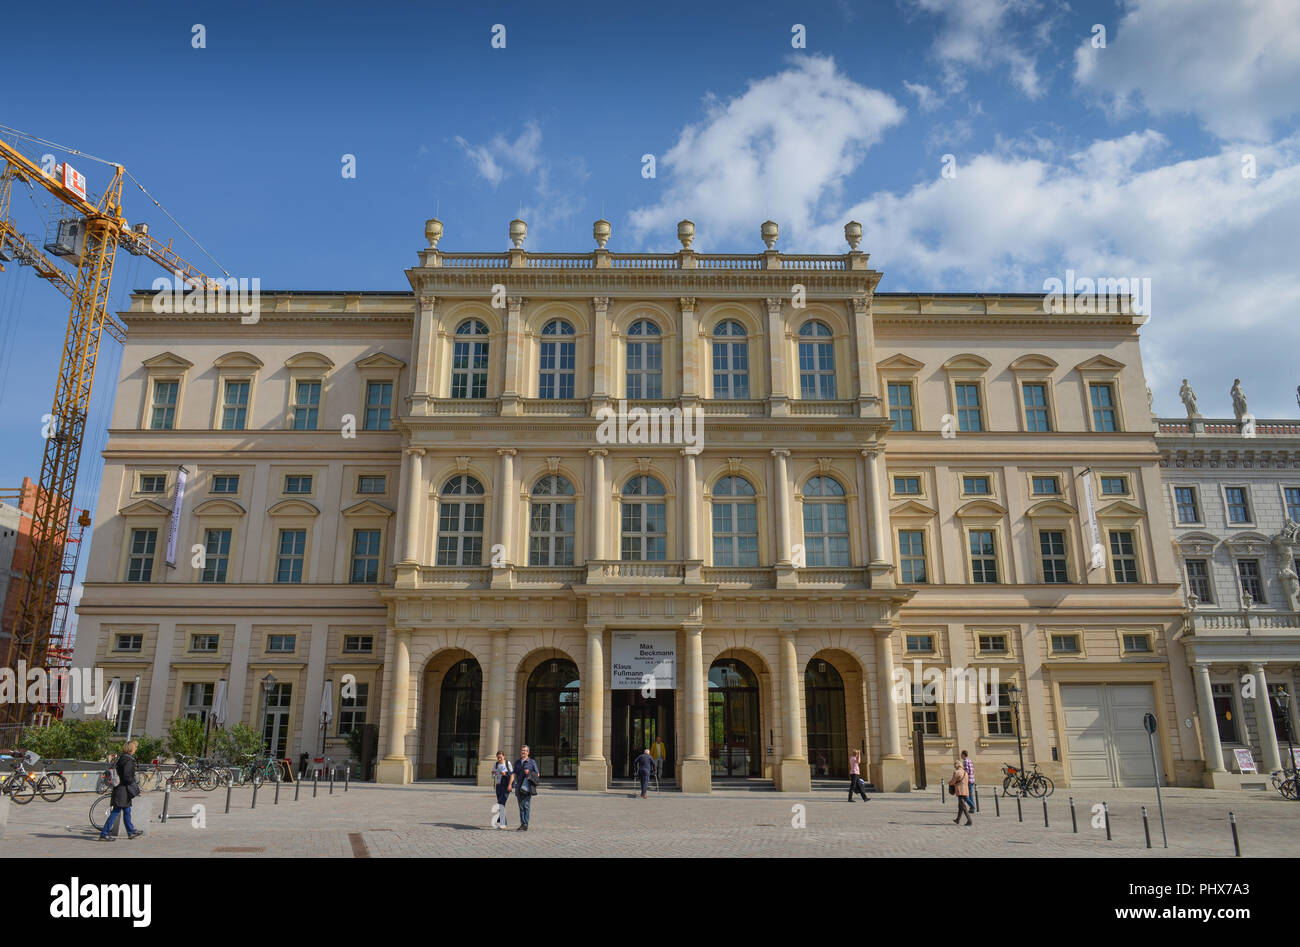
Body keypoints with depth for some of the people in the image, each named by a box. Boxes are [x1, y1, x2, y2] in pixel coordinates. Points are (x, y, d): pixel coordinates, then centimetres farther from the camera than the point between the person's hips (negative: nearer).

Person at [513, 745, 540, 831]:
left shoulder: (532, 762, 4)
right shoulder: (517, 762, 15)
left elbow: (538, 774, 6)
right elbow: (515, 774, 14)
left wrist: (529, 772, -10)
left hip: (528, 788, -4)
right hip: (519, 787, 4)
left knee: (526, 806, -11)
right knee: (521, 807, 6)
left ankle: (525, 825, -12)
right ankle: (522, 824, 11)